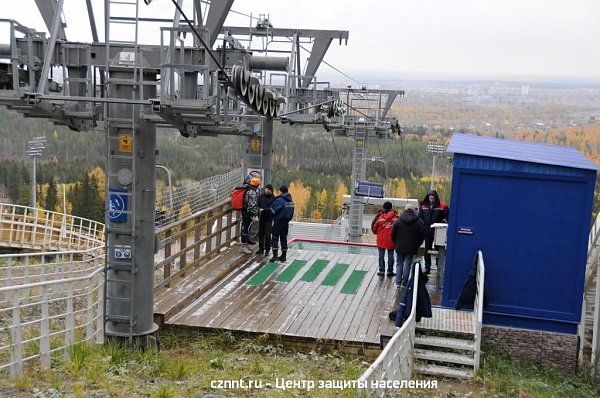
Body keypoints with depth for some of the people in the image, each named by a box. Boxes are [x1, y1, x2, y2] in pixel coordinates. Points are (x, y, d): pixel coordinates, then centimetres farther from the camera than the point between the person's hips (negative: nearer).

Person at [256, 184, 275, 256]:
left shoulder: (273, 198, -4)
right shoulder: (261, 196, 6)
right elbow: (257, 205, 6)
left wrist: (264, 209, -23)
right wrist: (259, 209, -14)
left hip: (269, 218, -4)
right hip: (261, 218, 4)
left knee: (267, 234, -4)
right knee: (260, 233, 9)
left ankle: (267, 250, 4)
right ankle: (261, 249, 20)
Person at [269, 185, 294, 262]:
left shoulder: (280, 200, -15)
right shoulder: (291, 201, 7)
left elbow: (272, 209, -14)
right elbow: (291, 212, 11)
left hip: (279, 221, -7)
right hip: (286, 221, 7)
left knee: (275, 237, -3)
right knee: (284, 238, 14)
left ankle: (275, 255, -11)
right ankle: (284, 255, 16)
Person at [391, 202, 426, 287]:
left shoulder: (398, 221, -4)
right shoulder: (419, 222, -5)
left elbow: (393, 234, 0)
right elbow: (423, 234, -1)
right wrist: (417, 245, 9)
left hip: (400, 247, 1)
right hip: (411, 248, -1)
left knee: (399, 264, 12)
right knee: (407, 264, 4)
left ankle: (398, 282, 11)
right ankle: (404, 283, 6)